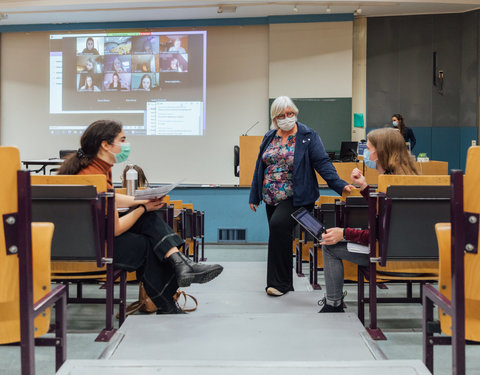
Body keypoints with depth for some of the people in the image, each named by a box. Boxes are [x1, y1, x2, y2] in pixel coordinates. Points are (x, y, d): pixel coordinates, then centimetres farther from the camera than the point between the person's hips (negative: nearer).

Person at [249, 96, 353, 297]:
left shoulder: (308, 137, -4)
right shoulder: (269, 138, 12)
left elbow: (322, 163, -11)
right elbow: (260, 167, 16)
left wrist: (339, 185, -24)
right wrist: (254, 196, 15)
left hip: (295, 197, -6)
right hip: (271, 198, 6)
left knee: (278, 224, -26)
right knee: (278, 236, 10)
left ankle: (279, 282, -18)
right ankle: (283, 282, 24)